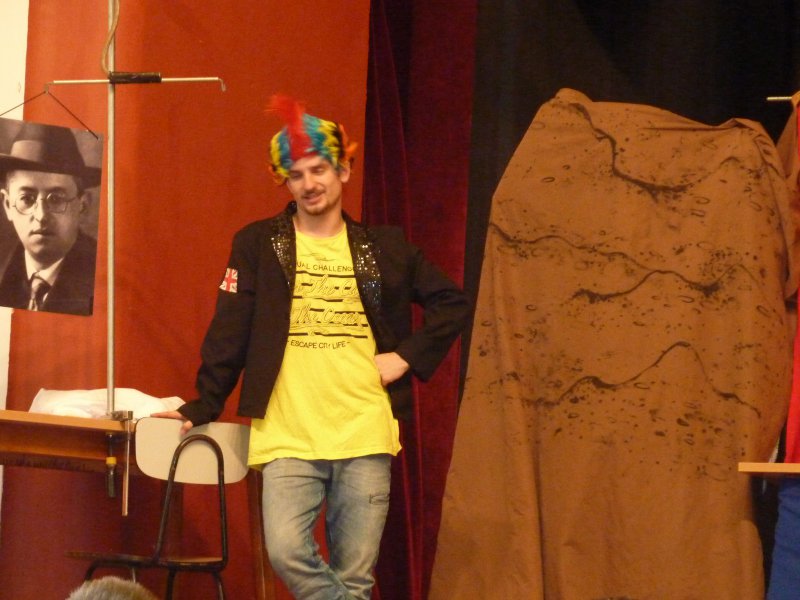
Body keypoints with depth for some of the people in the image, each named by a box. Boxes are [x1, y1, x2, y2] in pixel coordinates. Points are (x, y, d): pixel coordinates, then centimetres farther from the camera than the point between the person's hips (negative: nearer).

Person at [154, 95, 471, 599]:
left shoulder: (385, 247, 11)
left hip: (366, 435, 1)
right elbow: (230, 332, 6)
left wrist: (408, 357, 5)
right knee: (288, 551, -21)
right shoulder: (258, 245, 8)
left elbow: (454, 304, 17)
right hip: (288, 438, -1)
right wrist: (203, 408, 1)